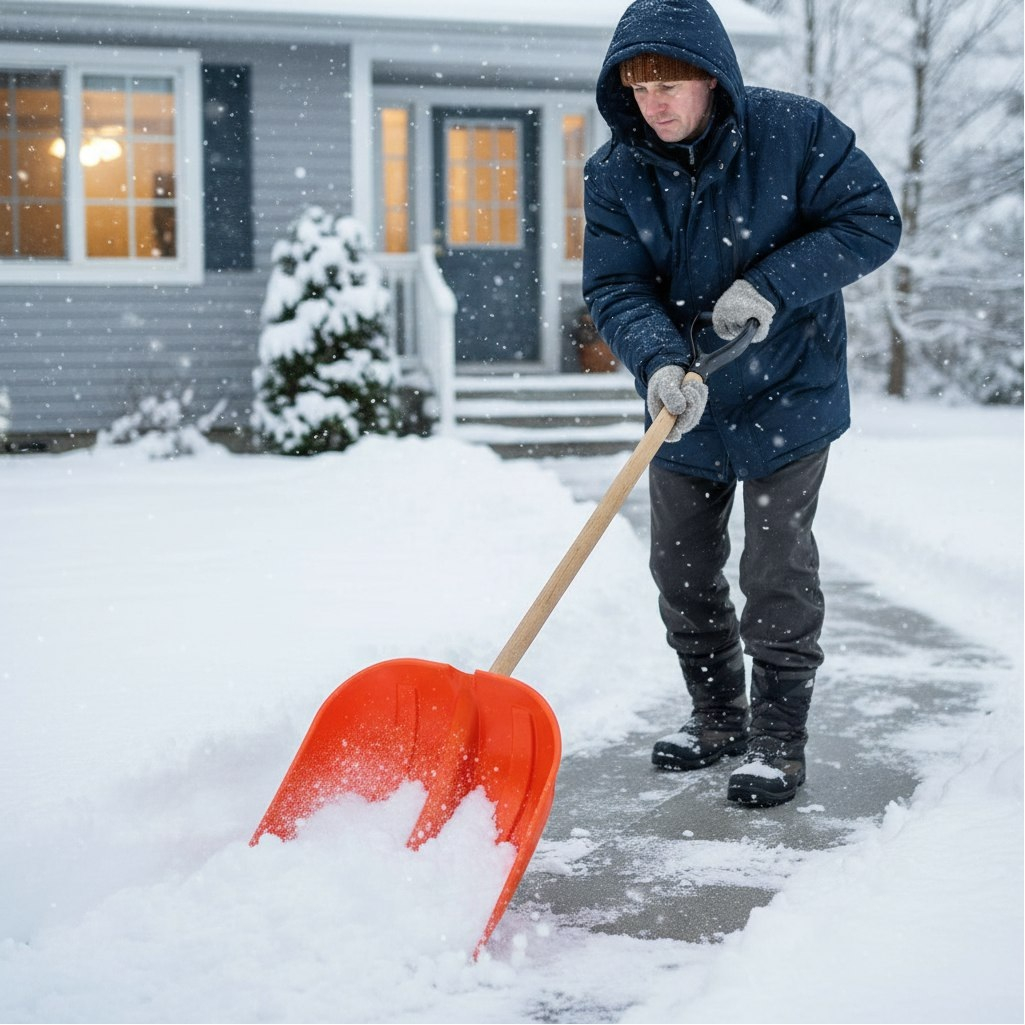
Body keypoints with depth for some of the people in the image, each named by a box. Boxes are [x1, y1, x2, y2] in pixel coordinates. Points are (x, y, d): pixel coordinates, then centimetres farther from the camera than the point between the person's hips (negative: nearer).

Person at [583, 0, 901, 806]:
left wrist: (771, 286, -26)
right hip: (683, 407, 4)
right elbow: (614, 288, -14)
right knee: (683, 569, 13)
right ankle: (719, 716, 33)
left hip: (785, 396, -4)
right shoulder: (614, 173, -8)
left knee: (777, 571, -2)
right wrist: (658, 361, -34)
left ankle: (779, 739, 13)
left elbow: (873, 221, -14)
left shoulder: (795, 131, -16)